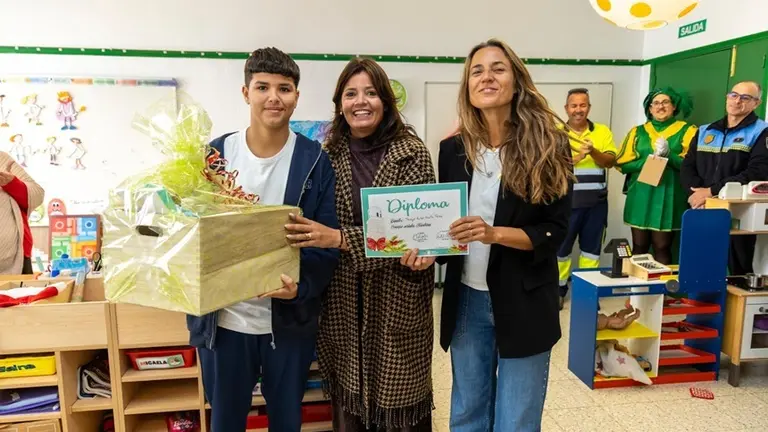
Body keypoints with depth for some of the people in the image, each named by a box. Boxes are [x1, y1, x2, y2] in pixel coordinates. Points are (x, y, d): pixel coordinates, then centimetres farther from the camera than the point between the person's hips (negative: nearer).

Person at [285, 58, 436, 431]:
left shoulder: (413, 152, -5)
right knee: (348, 398, 11)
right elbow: (318, 228, 6)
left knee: (400, 395, 9)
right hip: (343, 298, 2)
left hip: (398, 297, -2)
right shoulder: (328, 154, 3)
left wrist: (340, 239, -20)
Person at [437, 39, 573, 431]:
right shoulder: (452, 150, 1)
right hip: (466, 300, 3)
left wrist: (493, 233, -25)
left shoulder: (549, 146, -8)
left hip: (524, 303, -3)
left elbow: (554, 231, -10)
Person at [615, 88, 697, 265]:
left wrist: (668, 154, -18)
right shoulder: (638, 132, 12)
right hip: (641, 197, 2)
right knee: (639, 247, 5)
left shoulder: (687, 131, 6)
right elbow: (622, 163, 4)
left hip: (669, 198, -2)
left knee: (662, 248, -2)